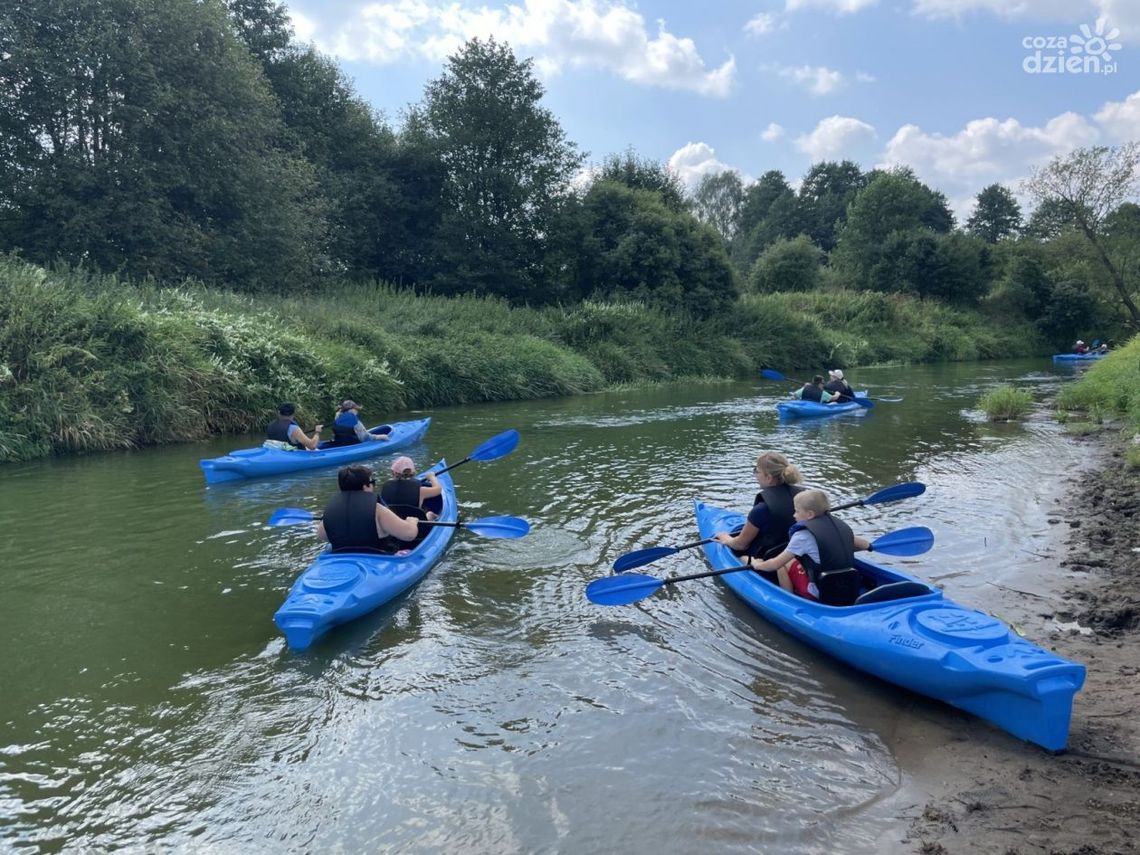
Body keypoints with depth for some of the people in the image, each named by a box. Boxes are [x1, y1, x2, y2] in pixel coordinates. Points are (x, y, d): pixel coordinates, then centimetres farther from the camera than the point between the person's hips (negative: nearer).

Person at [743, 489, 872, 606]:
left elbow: (775, 564, -8)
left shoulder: (804, 534, -11)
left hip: (822, 598, -7)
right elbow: (866, 544, 20)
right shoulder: (841, 525, 6)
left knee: (785, 562, 7)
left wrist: (757, 564, 11)